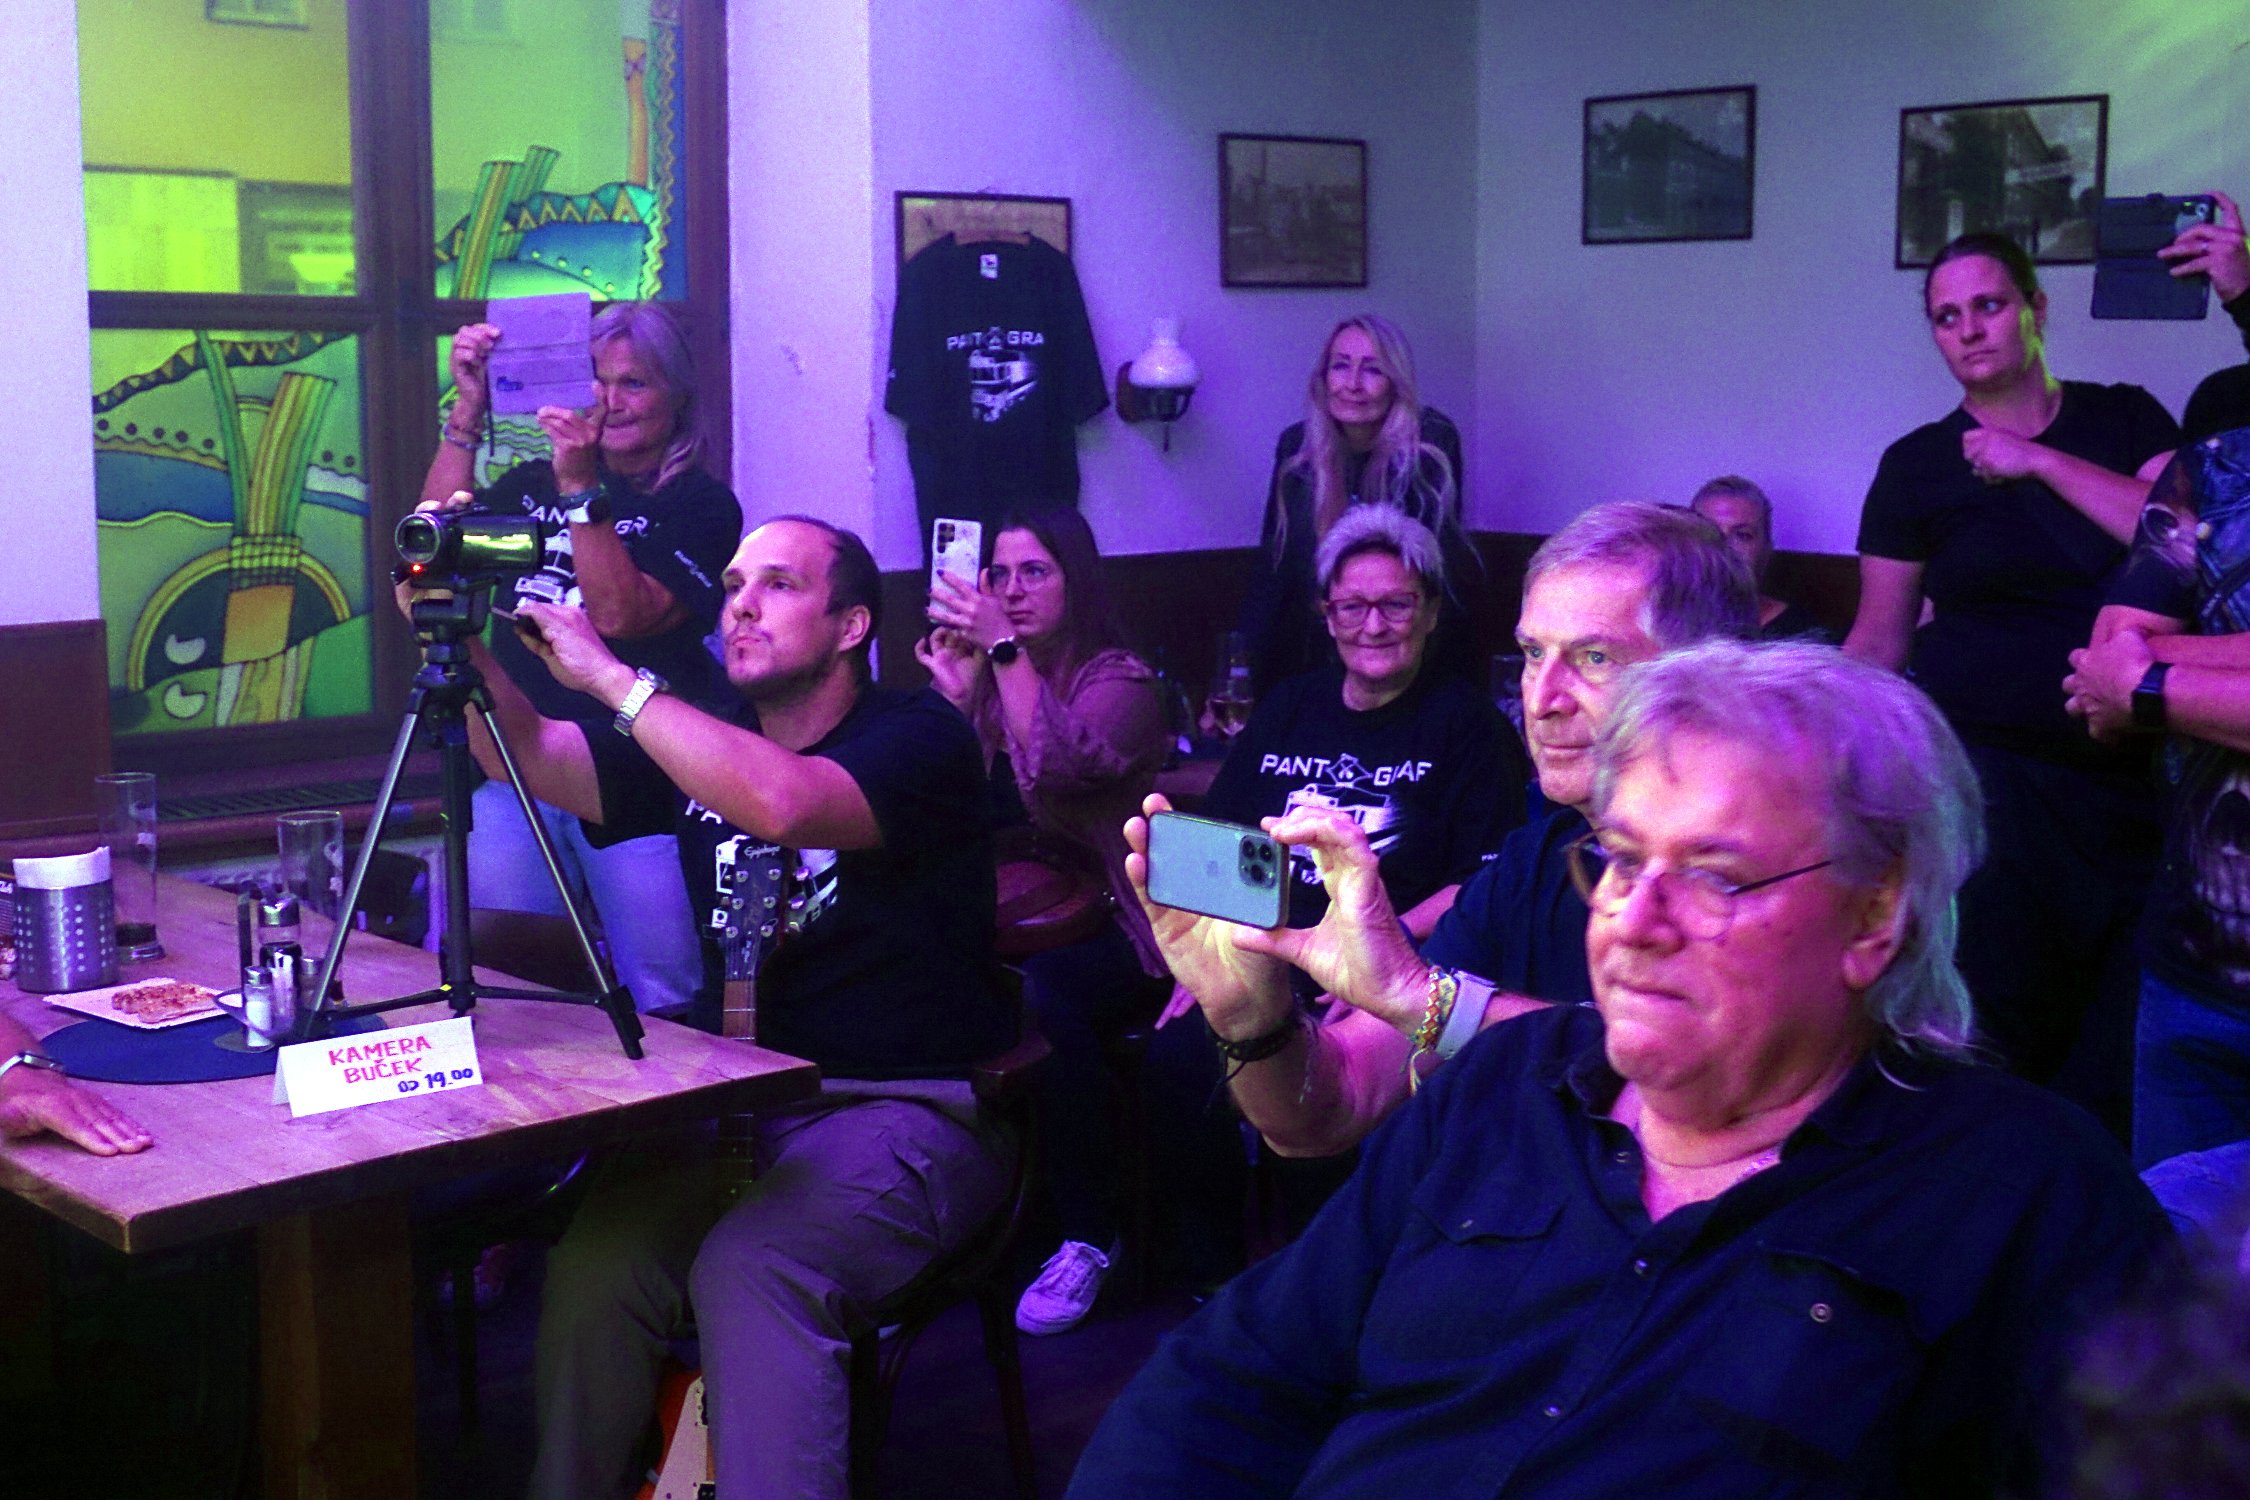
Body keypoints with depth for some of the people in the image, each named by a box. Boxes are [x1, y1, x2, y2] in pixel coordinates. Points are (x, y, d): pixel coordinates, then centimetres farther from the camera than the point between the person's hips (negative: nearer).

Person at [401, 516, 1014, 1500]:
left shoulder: (918, 737, -6)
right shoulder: (702, 744, 15)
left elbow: (784, 802, -27)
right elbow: (525, 754, 6)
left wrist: (609, 674, -22)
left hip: (914, 1110, -5)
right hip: (743, 1102, 5)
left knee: (751, 1264, -33)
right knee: (593, 1263, -23)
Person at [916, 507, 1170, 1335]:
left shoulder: (1121, 681, -3)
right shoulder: (988, 679, 12)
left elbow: (1062, 765, -25)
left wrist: (1006, 650, -23)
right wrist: (955, 698, -9)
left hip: (1109, 921, -5)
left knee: (1042, 995, -37)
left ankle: (1090, 1238, -20)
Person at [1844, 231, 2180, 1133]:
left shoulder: (2124, 420, 10)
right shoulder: (1916, 467, 6)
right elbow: (1878, 641, 7)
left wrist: (2041, 462, -8)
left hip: (2126, 781, 1)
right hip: (1985, 771, -1)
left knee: (2115, 1054, 0)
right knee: (1994, 1033, -5)